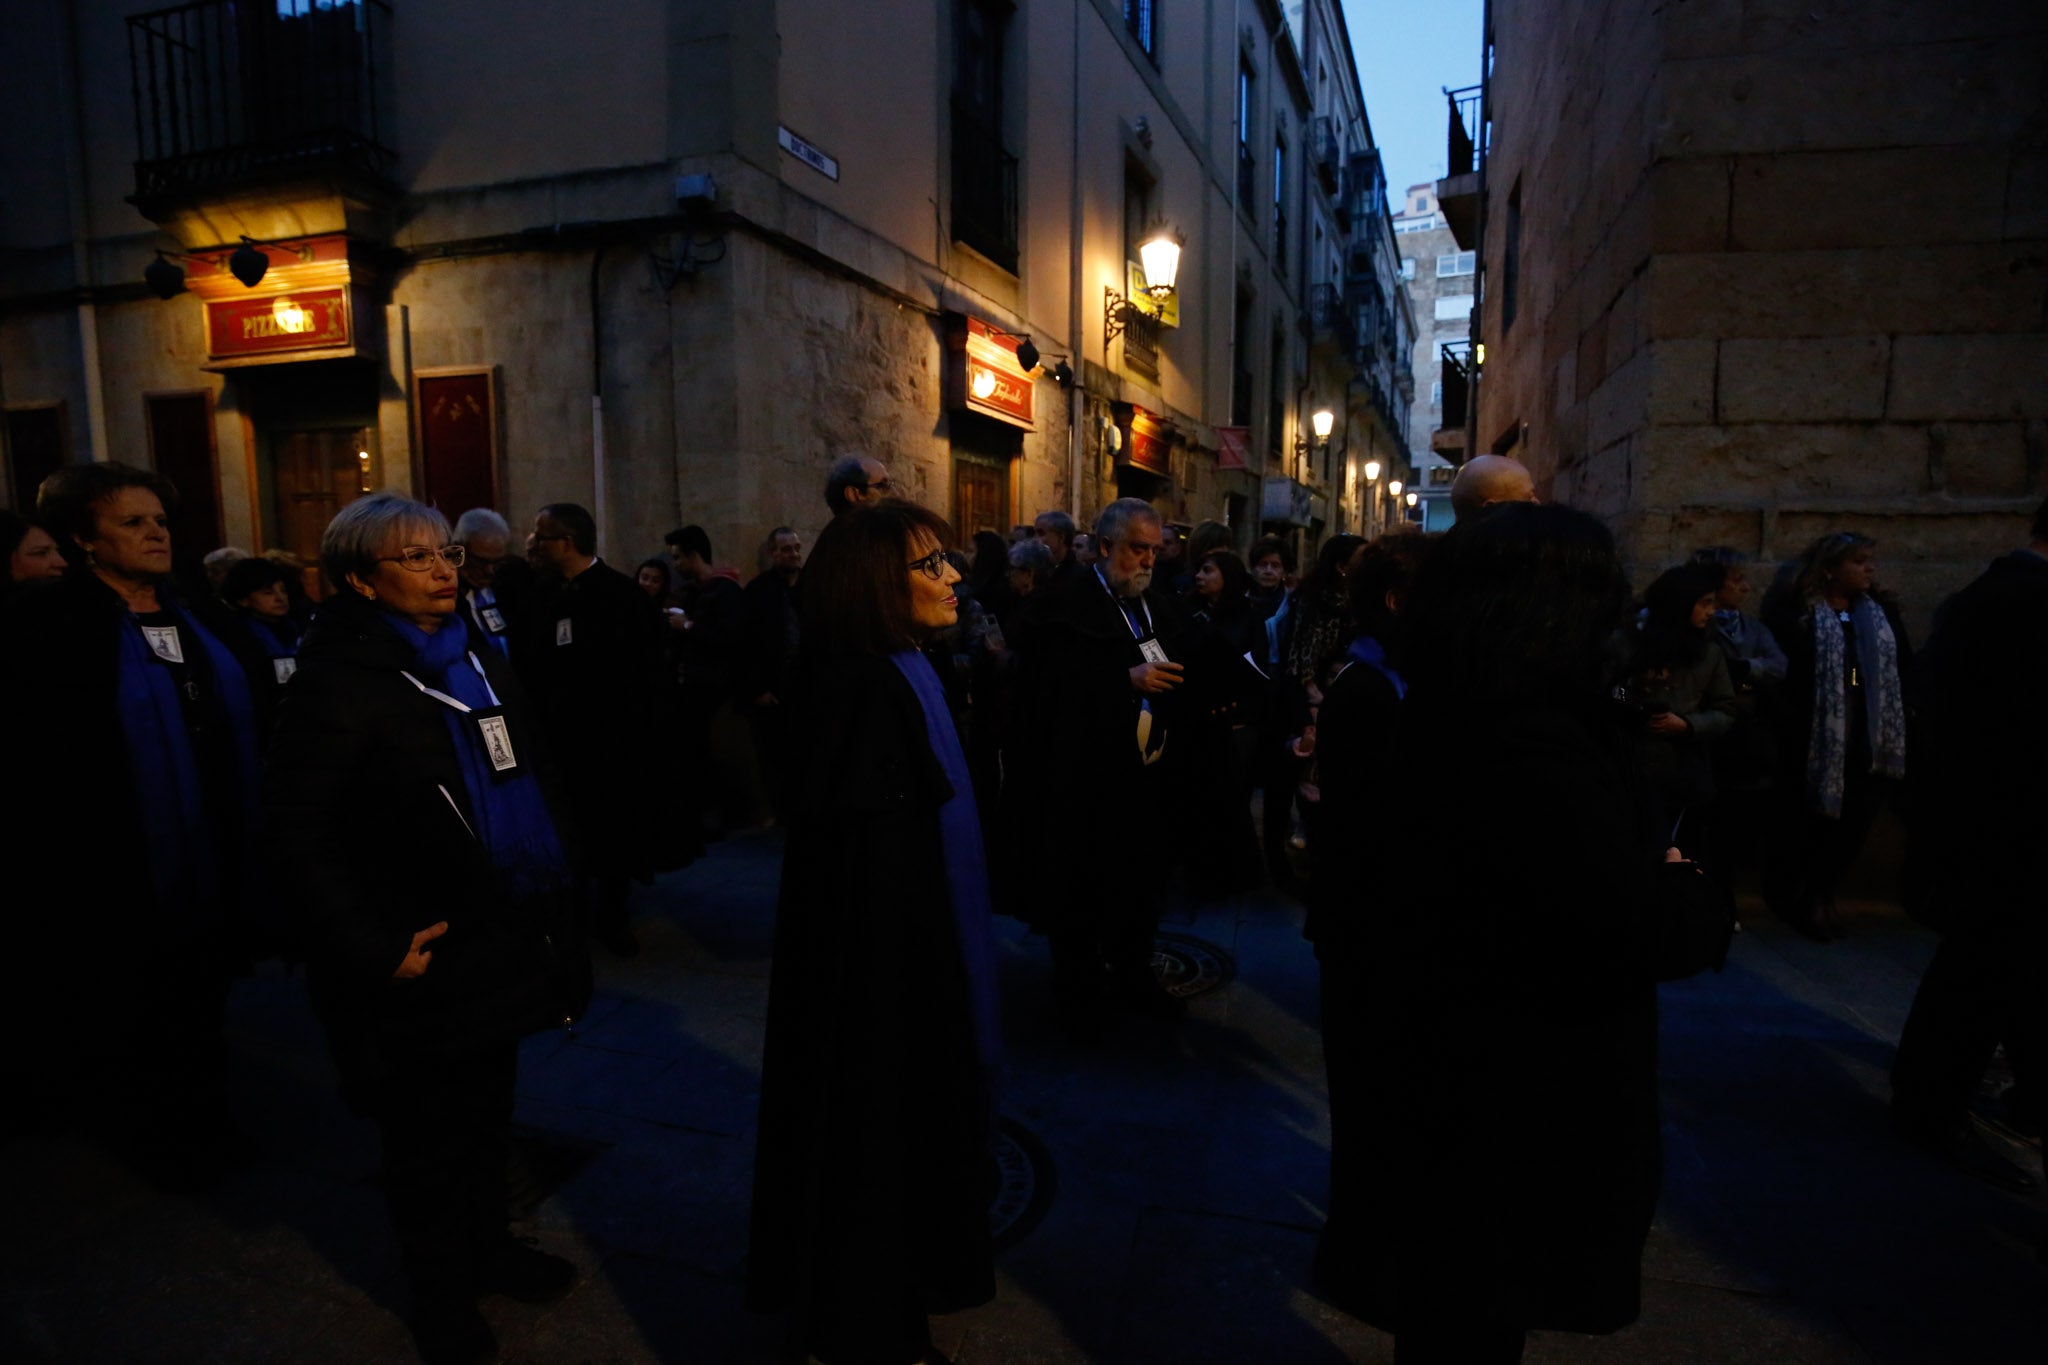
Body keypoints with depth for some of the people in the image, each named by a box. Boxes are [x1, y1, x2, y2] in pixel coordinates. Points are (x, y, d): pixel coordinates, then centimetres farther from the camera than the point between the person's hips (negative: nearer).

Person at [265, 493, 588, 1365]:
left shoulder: (479, 662, 8)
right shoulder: (338, 681, -14)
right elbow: (299, 837, -16)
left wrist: (550, 900, 10)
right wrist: (374, 953, -19)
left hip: (501, 944, 6)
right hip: (425, 961, -6)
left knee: (488, 1110, 21)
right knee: (429, 1131, 13)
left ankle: (487, 1244, 43)